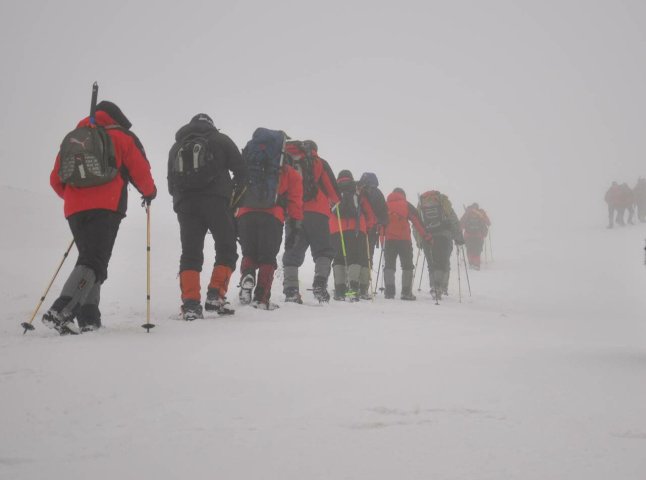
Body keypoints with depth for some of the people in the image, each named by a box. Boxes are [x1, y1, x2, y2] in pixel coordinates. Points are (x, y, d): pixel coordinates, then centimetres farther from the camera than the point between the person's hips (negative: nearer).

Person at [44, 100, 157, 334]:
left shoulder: (71, 139, 21)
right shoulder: (122, 137, 8)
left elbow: (56, 180, 20)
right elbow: (140, 171, 5)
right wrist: (149, 192, 24)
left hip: (74, 210, 5)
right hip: (106, 208, -5)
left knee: (89, 259, 14)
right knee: (94, 262, -10)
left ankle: (88, 319, 3)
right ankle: (60, 312, -28)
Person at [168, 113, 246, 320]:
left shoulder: (176, 147, 23)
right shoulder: (220, 140, 12)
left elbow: (171, 183, 18)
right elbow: (241, 170, 7)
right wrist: (235, 189, 23)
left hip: (185, 204, 3)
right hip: (216, 201, -3)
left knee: (190, 254, 2)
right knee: (226, 250, 4)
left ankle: (190, 303, -10)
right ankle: (216, 295, -9)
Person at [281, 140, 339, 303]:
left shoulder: (287, 163, 17)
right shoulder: (319, 163, 11)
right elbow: (332, 189, 10)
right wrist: (334, 201, 27)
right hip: (316, 213, -3)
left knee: (293, 253, 5)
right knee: (323, 250, 2)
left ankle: (290, 290, -6)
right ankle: (320, 284, -17)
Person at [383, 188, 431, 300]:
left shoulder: (385, 205, 14)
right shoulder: (407, 205, 7)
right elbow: (417, 222, 1)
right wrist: (427, 236, 1)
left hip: (389, 240, 2)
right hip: (404, 239, -2)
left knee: (389, 266, 7)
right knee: (407, 266, 5)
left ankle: (389, 291, -2)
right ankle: (406, 292, -1)